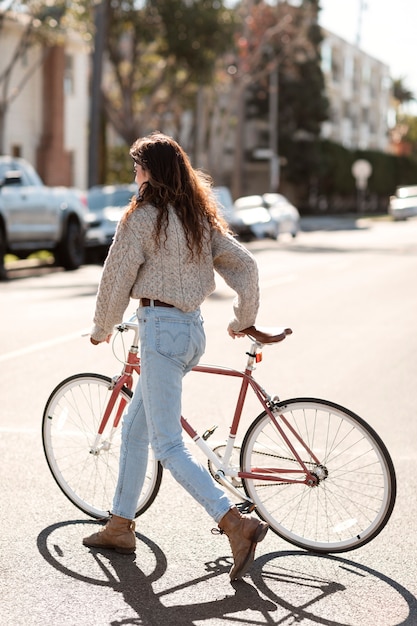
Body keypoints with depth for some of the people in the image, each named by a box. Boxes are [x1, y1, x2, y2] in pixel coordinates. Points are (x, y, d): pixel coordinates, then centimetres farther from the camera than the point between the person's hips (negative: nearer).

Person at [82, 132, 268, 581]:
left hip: (160, 329, -9)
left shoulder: (143, 216, -10)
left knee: (168, 445, -8)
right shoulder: (201, 217, 11)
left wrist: (101, 330, 10)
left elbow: (116, 278, -6)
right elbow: (244, 265, 10)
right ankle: (120, 526, 26)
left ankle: (238, 524, -17)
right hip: (192, 329, 9)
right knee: (134, 427, 19)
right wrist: (244, 320, 21)